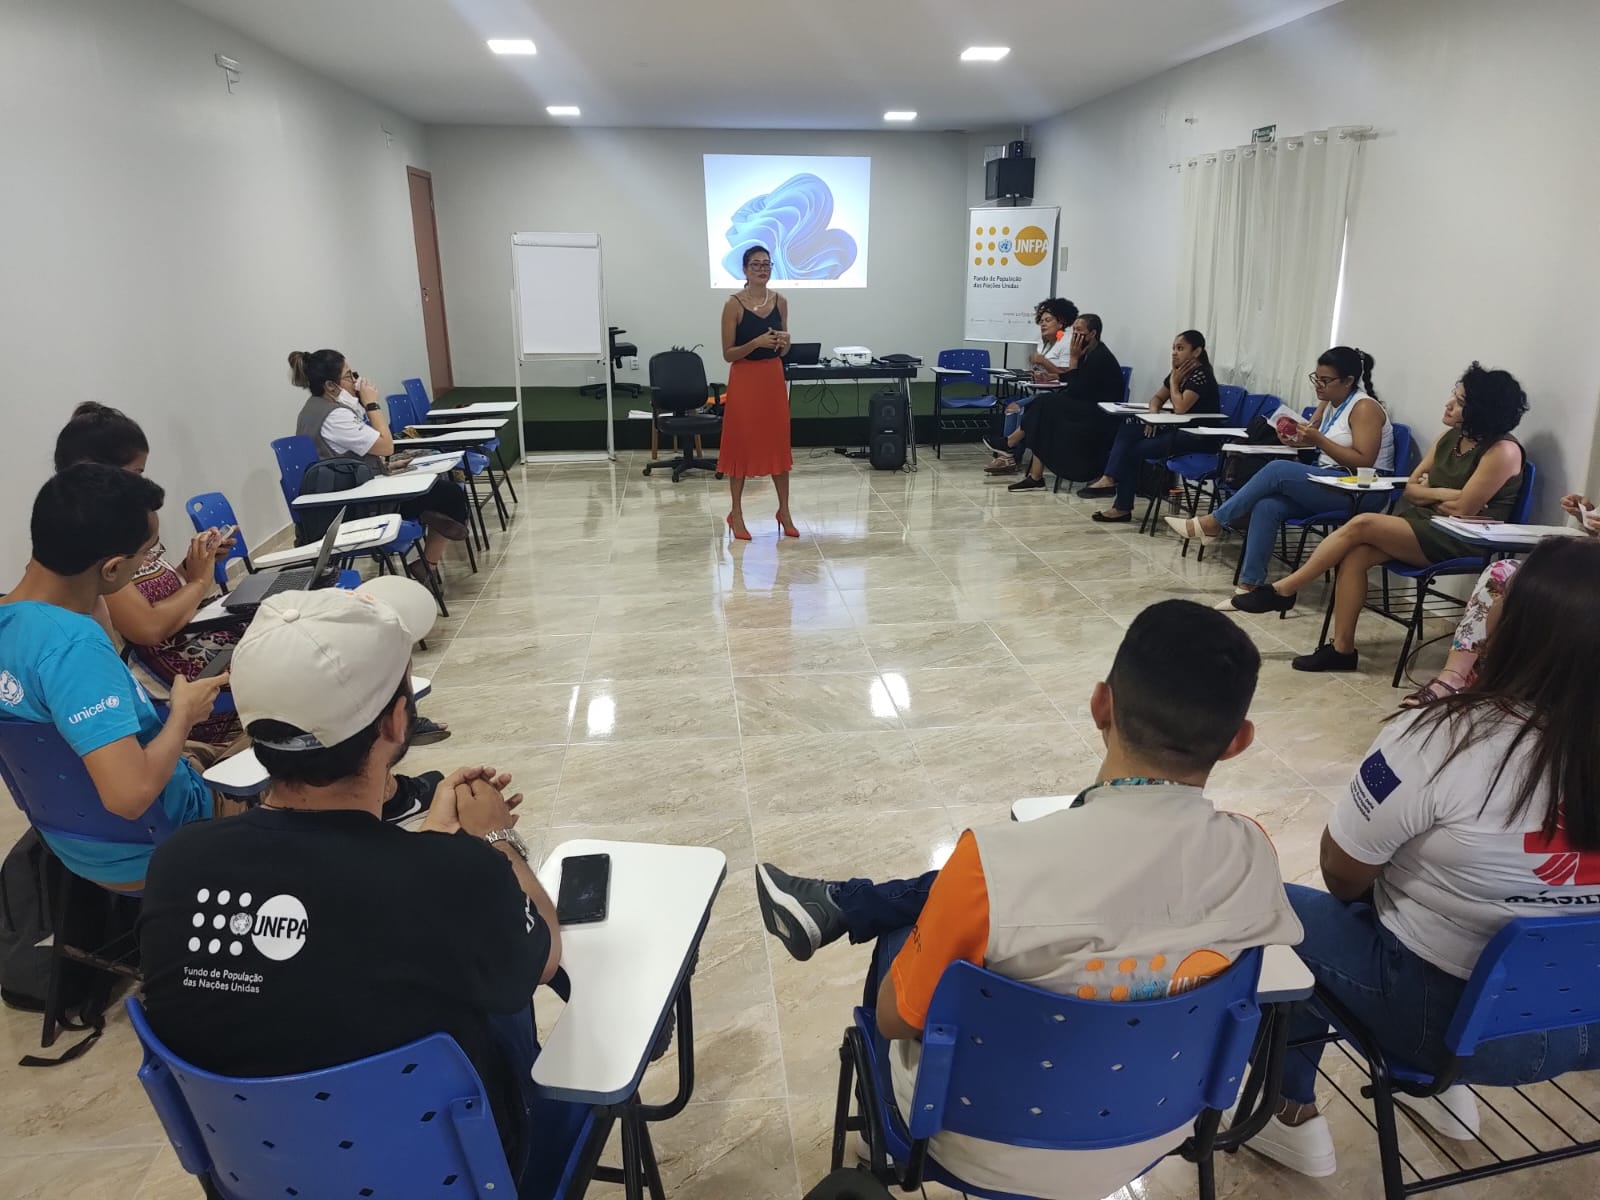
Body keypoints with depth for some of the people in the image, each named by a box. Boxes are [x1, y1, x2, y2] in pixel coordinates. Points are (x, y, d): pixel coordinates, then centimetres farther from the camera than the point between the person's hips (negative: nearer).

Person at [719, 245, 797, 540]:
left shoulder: (780, 301, 5)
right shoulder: (734, 303, -8)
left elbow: (782, 352, 12)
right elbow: (728, 354, -9)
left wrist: (784, 342, -11)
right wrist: (757, 342, -23)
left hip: (774, 379, 4)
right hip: (744, 380, -4)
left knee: (779, 444, 8)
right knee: (740, 445, 3)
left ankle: (784, 511, 20)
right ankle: (736, 514, 15)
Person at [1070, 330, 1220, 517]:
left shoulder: (1201, 375, -15)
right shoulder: (1179, 372, 11)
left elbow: (1180, 408, -25)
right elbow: (1157, 398, 18)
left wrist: (1174, 382, -11)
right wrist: (1153, 413, -5)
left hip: (1198, 437, -9)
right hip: (1178, 430, 9)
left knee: (1135, 449, -18)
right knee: (1129, 428, -9)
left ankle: (1123, 507, -12)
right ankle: (1110, 478, -22)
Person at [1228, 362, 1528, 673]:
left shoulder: (1503, 451, -12)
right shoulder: (1451, 436, 12)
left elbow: (1462, 510, -17)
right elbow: (1410, 490, 12)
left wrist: (1428, 493, 1)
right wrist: (1442, 493, -6)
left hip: (1461, 540, -7)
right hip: (1423, 526, 7)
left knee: (1362, 524, -24)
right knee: (1354, 555, -21)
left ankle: (1283, 589, -15)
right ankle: (1342, 649, -19)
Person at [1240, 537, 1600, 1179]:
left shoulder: (1445, 740, -27)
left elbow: (1343, 874, -14)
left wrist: (1367, 891, 8)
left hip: (1452, 1017, -6)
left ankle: (1293, 1114, 22)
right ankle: (1441, 1087, 37)